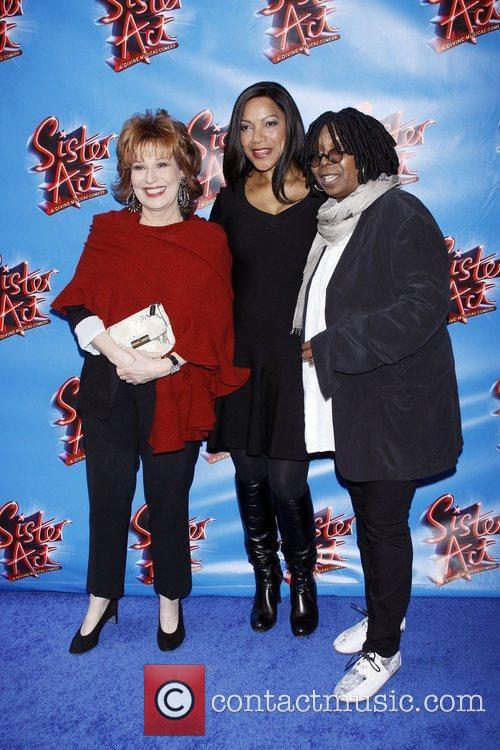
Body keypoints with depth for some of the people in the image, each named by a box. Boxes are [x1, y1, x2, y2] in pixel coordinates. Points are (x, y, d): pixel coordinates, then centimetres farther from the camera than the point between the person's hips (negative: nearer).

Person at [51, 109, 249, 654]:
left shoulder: (209, 240, 0)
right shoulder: (106, 230, 6)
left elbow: (214, 327, -4)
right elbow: (77, 303, 1)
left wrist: (164, 364, -18)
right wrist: (112, 348, -17)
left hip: (174, 393, -2)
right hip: (108, 389, 2)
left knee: (168, 502, 10)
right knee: (107, 498, 11)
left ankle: (170, 601, 34)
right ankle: (102, 599, 34)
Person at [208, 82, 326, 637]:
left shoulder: (321, 198, -3)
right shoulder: (229, 201, 5)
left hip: (298, 358, -3)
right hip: (242, 356, 3)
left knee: (286, 484, -1)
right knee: (250, 479, 12)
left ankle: (302, 579, 28)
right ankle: (265, 578, 36)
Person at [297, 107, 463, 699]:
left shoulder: (401, 215, -13)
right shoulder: (332, 222, 12)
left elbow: (424, 306, -23)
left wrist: (332, 347, -21)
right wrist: (317, 348, 5)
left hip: (393, 405, -8)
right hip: (346, 403, 8)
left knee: (384, 524, 3)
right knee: (365, 515, 18)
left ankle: (383, 650, 22)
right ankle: (381, 615, 39)